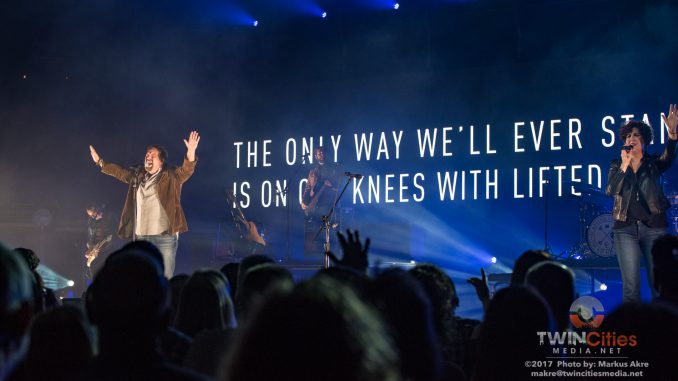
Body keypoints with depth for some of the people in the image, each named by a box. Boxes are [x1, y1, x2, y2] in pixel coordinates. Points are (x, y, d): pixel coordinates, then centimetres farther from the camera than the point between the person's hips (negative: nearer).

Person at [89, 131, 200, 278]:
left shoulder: (171, 177, -1)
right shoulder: (137, 176, 16)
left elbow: (186, 170, -16)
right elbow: (119, 172, 29)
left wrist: (191, 152, -34)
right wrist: (99, 161, 32)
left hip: (165, 237, -6)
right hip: (140, 237, 6)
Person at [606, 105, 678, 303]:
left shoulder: (653, 163, 7)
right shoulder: (617, 164, 10)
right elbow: (610, 191, -5)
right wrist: (625, 164, -14)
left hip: (654, 227, 0)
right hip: (625, 228, 0)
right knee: (630, 286, -5)